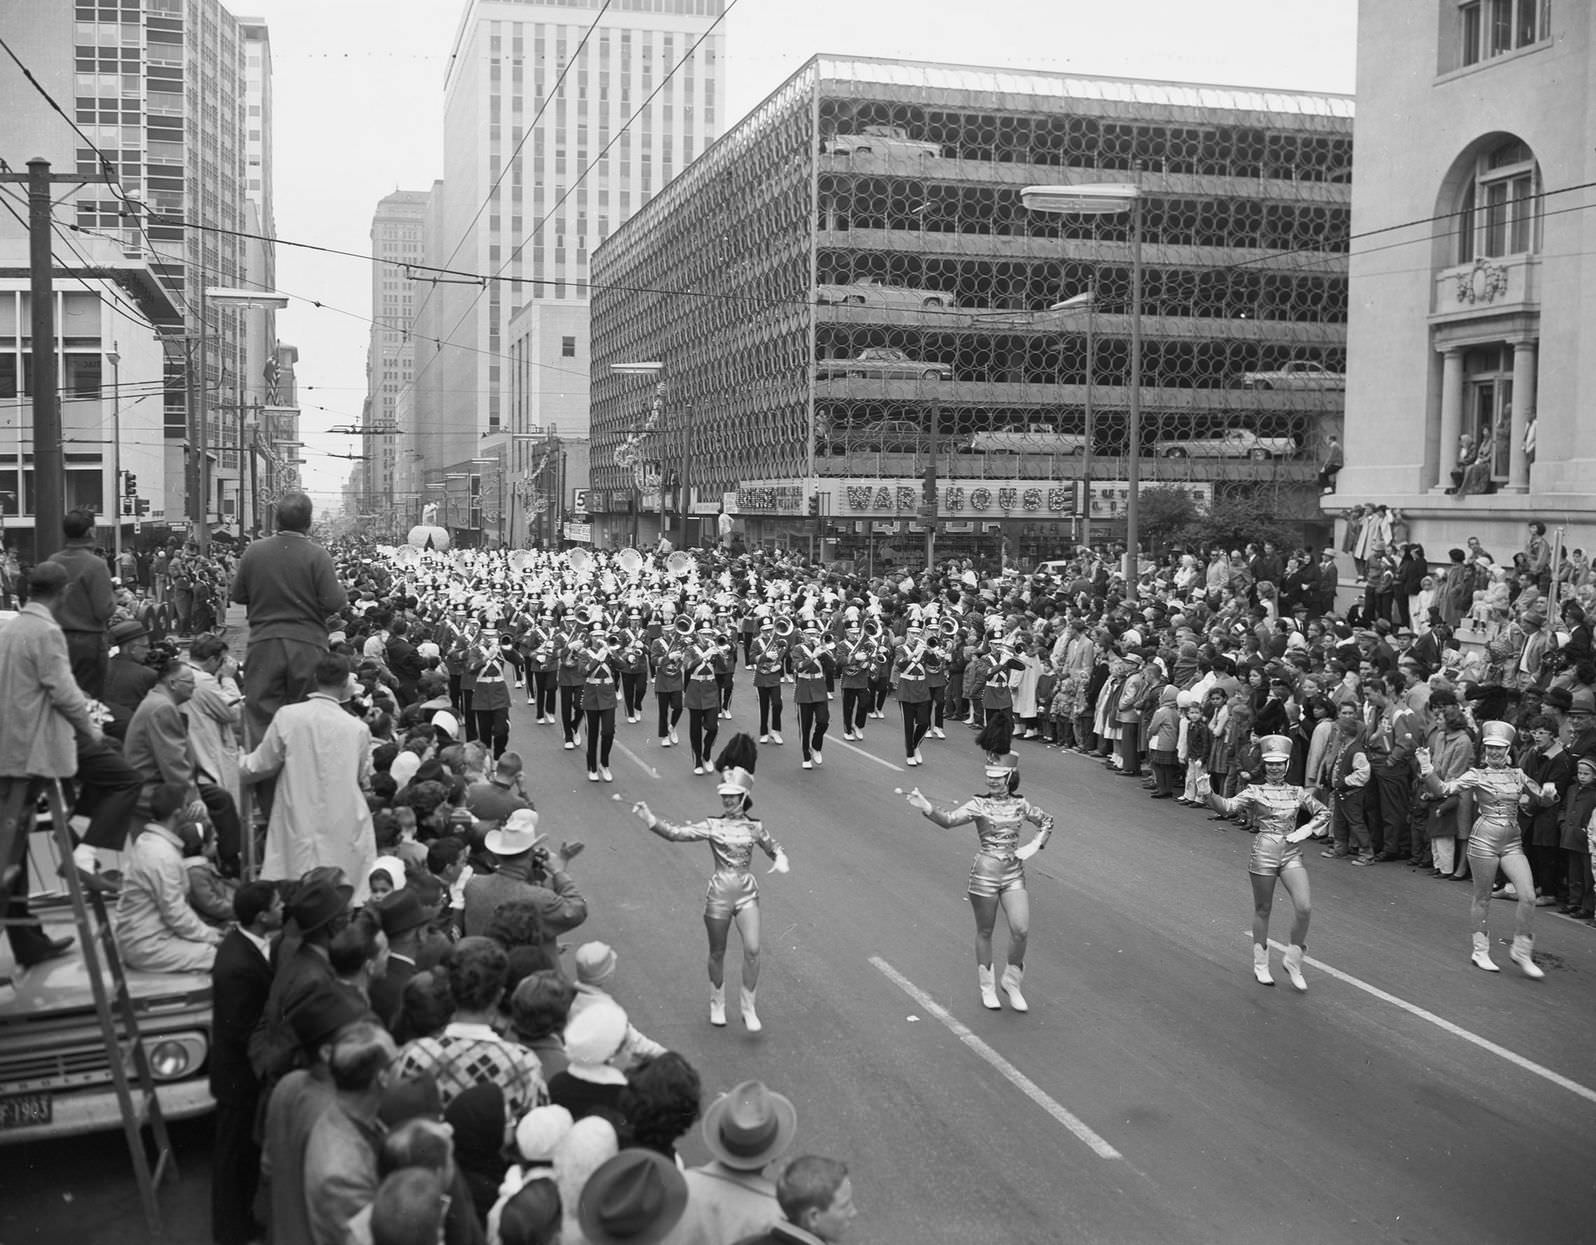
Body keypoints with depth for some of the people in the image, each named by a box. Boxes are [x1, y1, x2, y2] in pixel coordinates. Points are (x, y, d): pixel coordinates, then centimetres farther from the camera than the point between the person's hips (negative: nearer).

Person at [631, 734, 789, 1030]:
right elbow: (674, 834, -13)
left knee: (752, 949, -11)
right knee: (717, 952, 11)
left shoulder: (754, 827, 1)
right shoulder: (712, 826, -5)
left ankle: (748, 1007, 3)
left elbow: (774, 849, 13)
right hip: (719, 894, -1)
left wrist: (781, 860, -11)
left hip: (747, 893, 1)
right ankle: (717, 1003, 32)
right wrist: (649, 820, -28)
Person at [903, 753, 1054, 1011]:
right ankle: (987, 987, 26)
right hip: (985, 871, -2)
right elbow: (949, 819, -20)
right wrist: (927, 808, -38)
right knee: (985, 932, 8)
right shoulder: (978, 805, -6)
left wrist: (1035, 845, 3)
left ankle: (1011, 982, 15)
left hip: (1014, 873, 2)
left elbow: (1047, 821, 19)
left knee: (1021, 930, -8)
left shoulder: (1021, 805, 3)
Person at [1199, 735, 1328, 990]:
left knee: (1304, 908, -12)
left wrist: (1307, 829, -2)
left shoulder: (1297, 793, 7)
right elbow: (1227, 806, -16)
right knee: (1263, 910, 8)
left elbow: (1324, 813, 16)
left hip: (1292, 854, 2)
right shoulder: (1255, 792, -2)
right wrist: (1209, 795, -35)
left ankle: (1293, 960, 9)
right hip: (1264, 853, -2)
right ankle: (1260, 964, 24)